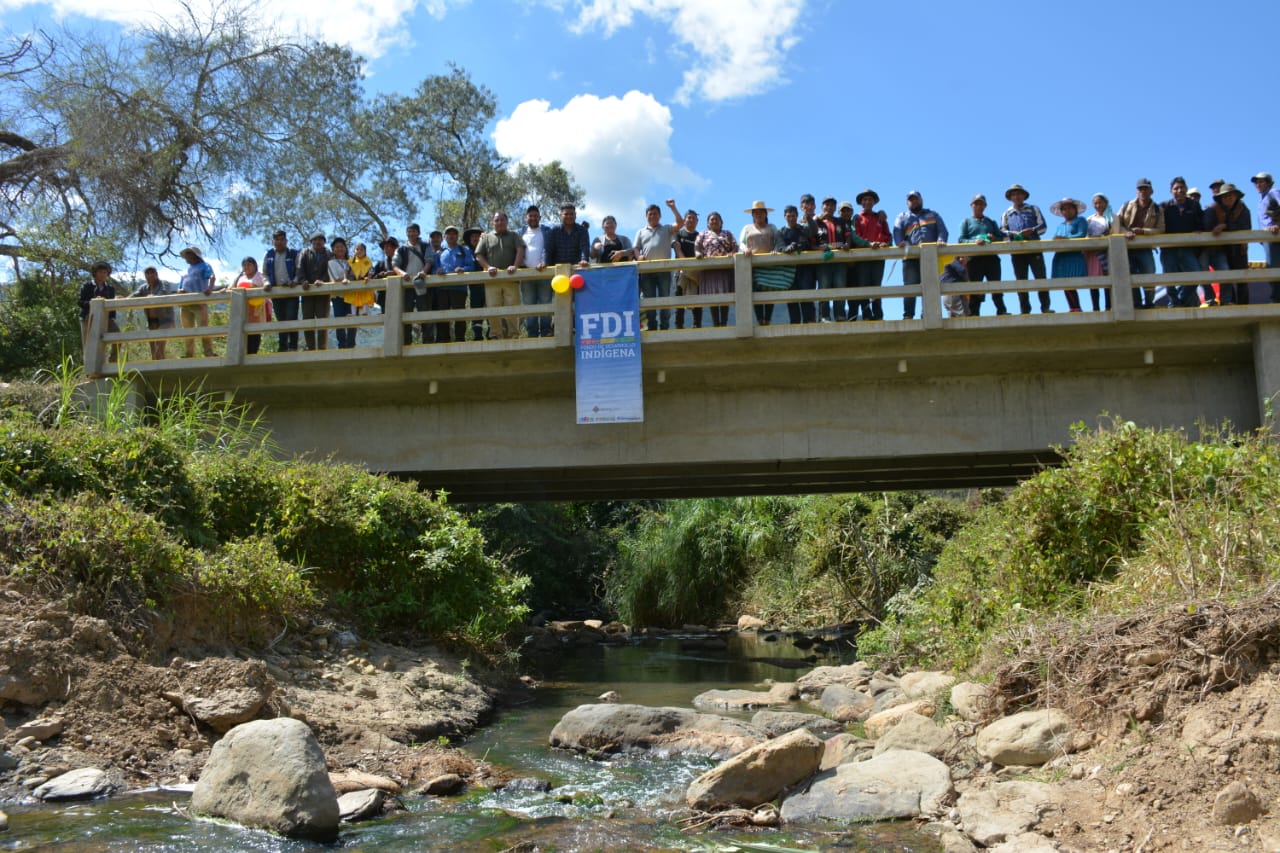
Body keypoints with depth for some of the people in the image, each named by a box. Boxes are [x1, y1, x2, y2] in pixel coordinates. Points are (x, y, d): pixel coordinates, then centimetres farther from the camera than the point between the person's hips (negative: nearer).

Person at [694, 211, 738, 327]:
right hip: (709, 269, -1)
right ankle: (715, 324, -1)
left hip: (726, 268, 1)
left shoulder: (728, 234, 20)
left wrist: (732, 253, -12)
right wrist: (698, 253, -16)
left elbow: (735, 246, 10)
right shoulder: (703, 235, 17)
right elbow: (696, 247, 7)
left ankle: (724, 323, 0)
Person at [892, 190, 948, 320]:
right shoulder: (902, 217, 22)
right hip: (911, 257, -1)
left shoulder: (932, 215, 24)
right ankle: (908, 316, -7)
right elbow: (897, 232, 4)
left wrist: (941, 240, -13)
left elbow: (942, 229, 10)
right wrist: (900, 242, -19)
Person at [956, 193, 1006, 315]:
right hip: (974, 258, -2)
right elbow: (961, 240, 0)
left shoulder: (991, 222, 22)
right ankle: (973, 314, -4)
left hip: (991, 257, 2)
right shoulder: (967, 221, 13)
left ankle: (1001, 311, -1)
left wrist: (994, 238, -6)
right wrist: (974, 242, -18)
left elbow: (1001, 237, 17)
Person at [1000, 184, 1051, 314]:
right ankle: (1025, 311, 2)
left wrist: (1032, 231, -14)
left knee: (1041, 278, -8)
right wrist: (1012, 233, -13)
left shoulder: (1033, 209, 14)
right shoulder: (1006, 214, 17)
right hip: (1017, 251, 1)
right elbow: (1002, 232, 7)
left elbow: (1043, 226, 5)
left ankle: (1045, 307, -7)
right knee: (1021, 281, 0)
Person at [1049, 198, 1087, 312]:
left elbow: (1081, 235, -7)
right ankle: (1074, 309, 2)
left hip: (1074, 256, -6)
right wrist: (1055, 241, -10)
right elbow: (1055, 239, 14)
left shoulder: (1080, 221, 9)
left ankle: (1076, 309, -13)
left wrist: (1065, 239, -17)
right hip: (1060, 257, 6)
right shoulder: (1060, 225, 26)